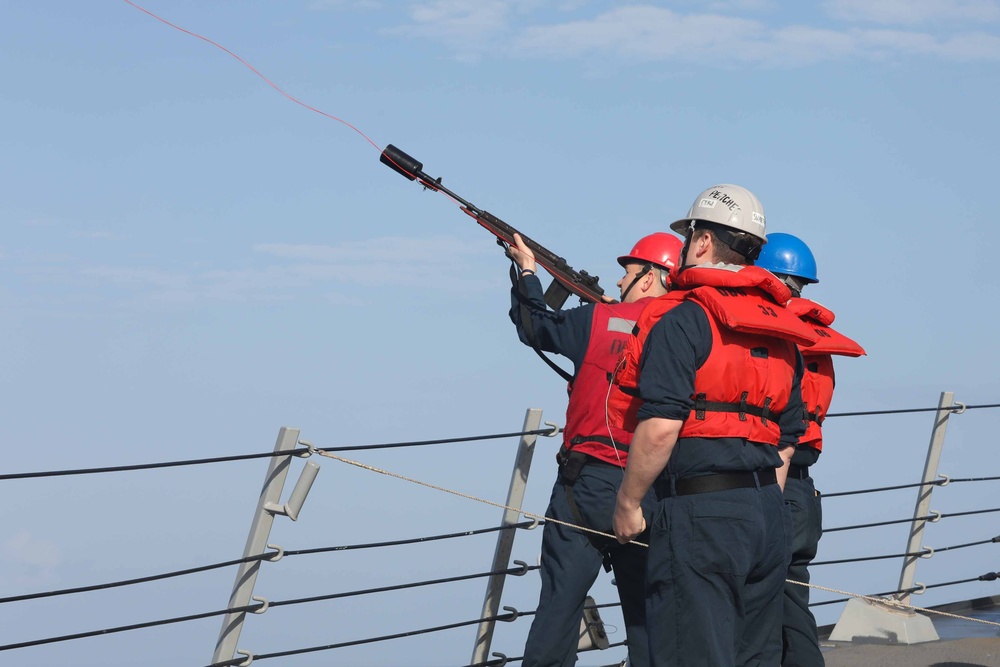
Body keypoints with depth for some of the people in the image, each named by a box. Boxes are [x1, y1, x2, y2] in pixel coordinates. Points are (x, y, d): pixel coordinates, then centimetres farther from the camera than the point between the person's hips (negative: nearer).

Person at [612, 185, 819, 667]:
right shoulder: (780, 329, 16)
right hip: (768, 513, 8)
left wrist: (627, 502, -8)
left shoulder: (682, 319, -8)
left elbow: (660, 426, -18)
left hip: (700, 516, -8)